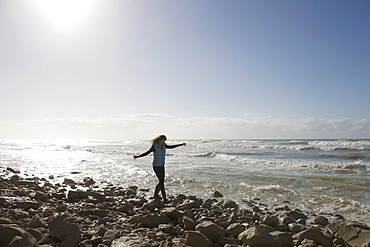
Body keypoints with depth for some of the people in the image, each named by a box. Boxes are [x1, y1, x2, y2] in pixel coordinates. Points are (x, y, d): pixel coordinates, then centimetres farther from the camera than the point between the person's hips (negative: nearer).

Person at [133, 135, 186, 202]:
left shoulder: (163, 145, 0)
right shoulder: (154, 147, -20)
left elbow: (170, 147, 15)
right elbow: (146, 153, -22)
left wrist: (181, 144, 20)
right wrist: (138, 156, -38)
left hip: (162, 165, 8)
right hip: (156, 166, -8)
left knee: (161, 181, 13)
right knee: (161, 182, -6)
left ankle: (156, 194, 32)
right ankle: (164, 198, 2)